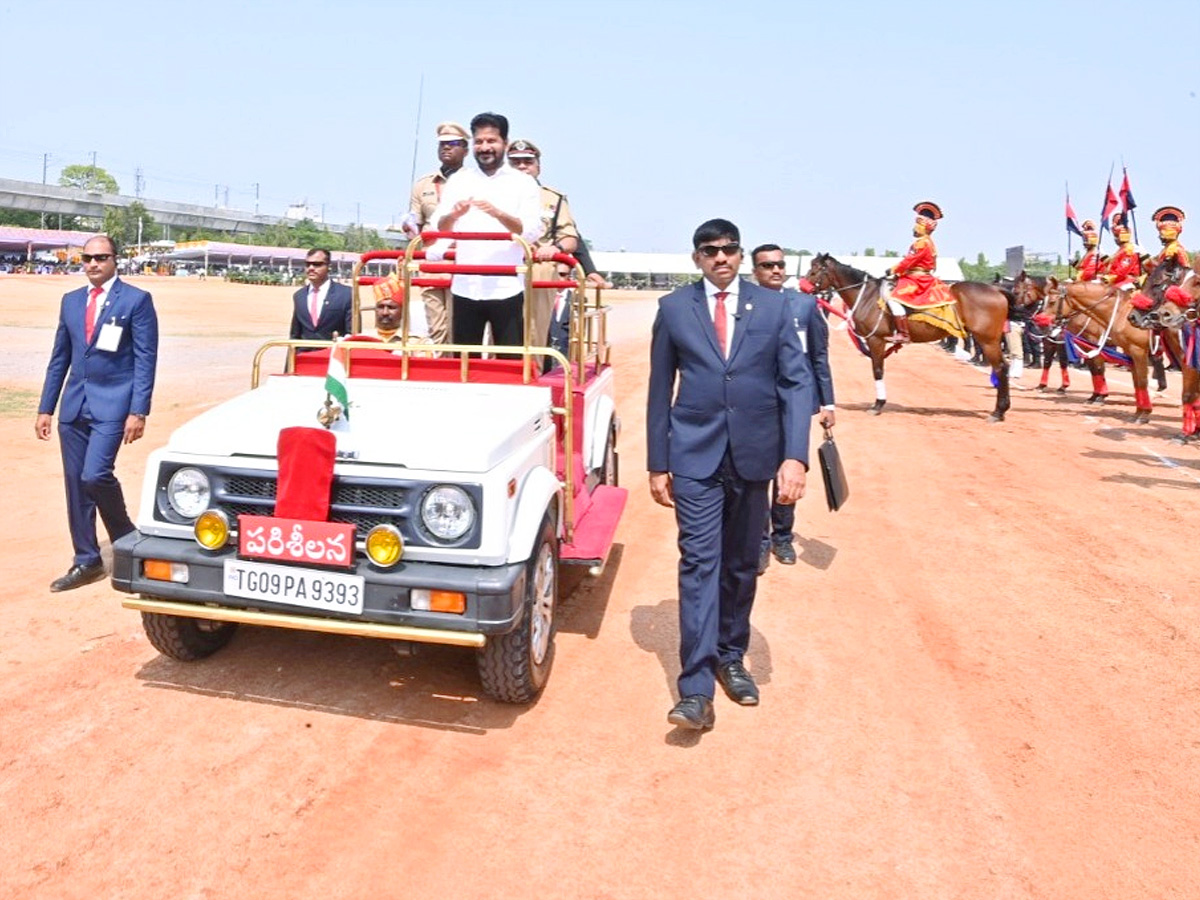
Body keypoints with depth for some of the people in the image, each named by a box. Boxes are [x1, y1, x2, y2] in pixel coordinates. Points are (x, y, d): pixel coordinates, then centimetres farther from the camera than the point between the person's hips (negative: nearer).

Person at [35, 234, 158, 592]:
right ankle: (86, 562, 18)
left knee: (95, 475, -17)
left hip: (112, 405, -6)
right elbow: (59, 358, 16)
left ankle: (127, 540, 8)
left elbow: (145, 359, -8)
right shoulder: (70, 301, 14)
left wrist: (138, 412, -14)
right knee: (75, 483, 7)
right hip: (74, 405, 6)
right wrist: (45, 408, 12)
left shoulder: (136, 300, -3)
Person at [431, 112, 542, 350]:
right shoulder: (458, 181, 12)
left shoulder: (524, 183, 5)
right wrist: (453, 215, -16)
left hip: (507, 289, -2)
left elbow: (533, 232, -6)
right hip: (465, 288, 2)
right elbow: (438, 228, 7)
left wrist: (498, 214, -22)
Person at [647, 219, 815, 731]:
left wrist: (795, 456, -12)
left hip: (754, 455, 2)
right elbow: (660, 390, 5)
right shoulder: (673, 309, 4)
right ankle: (696, 689, -6)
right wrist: (657, 464, 2)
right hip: (695, 457, -1)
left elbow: (797, 383, -1)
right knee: (699, 563, -7)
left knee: (741, 565, 13)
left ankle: (731, 659, 31)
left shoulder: (775, 309, 4)